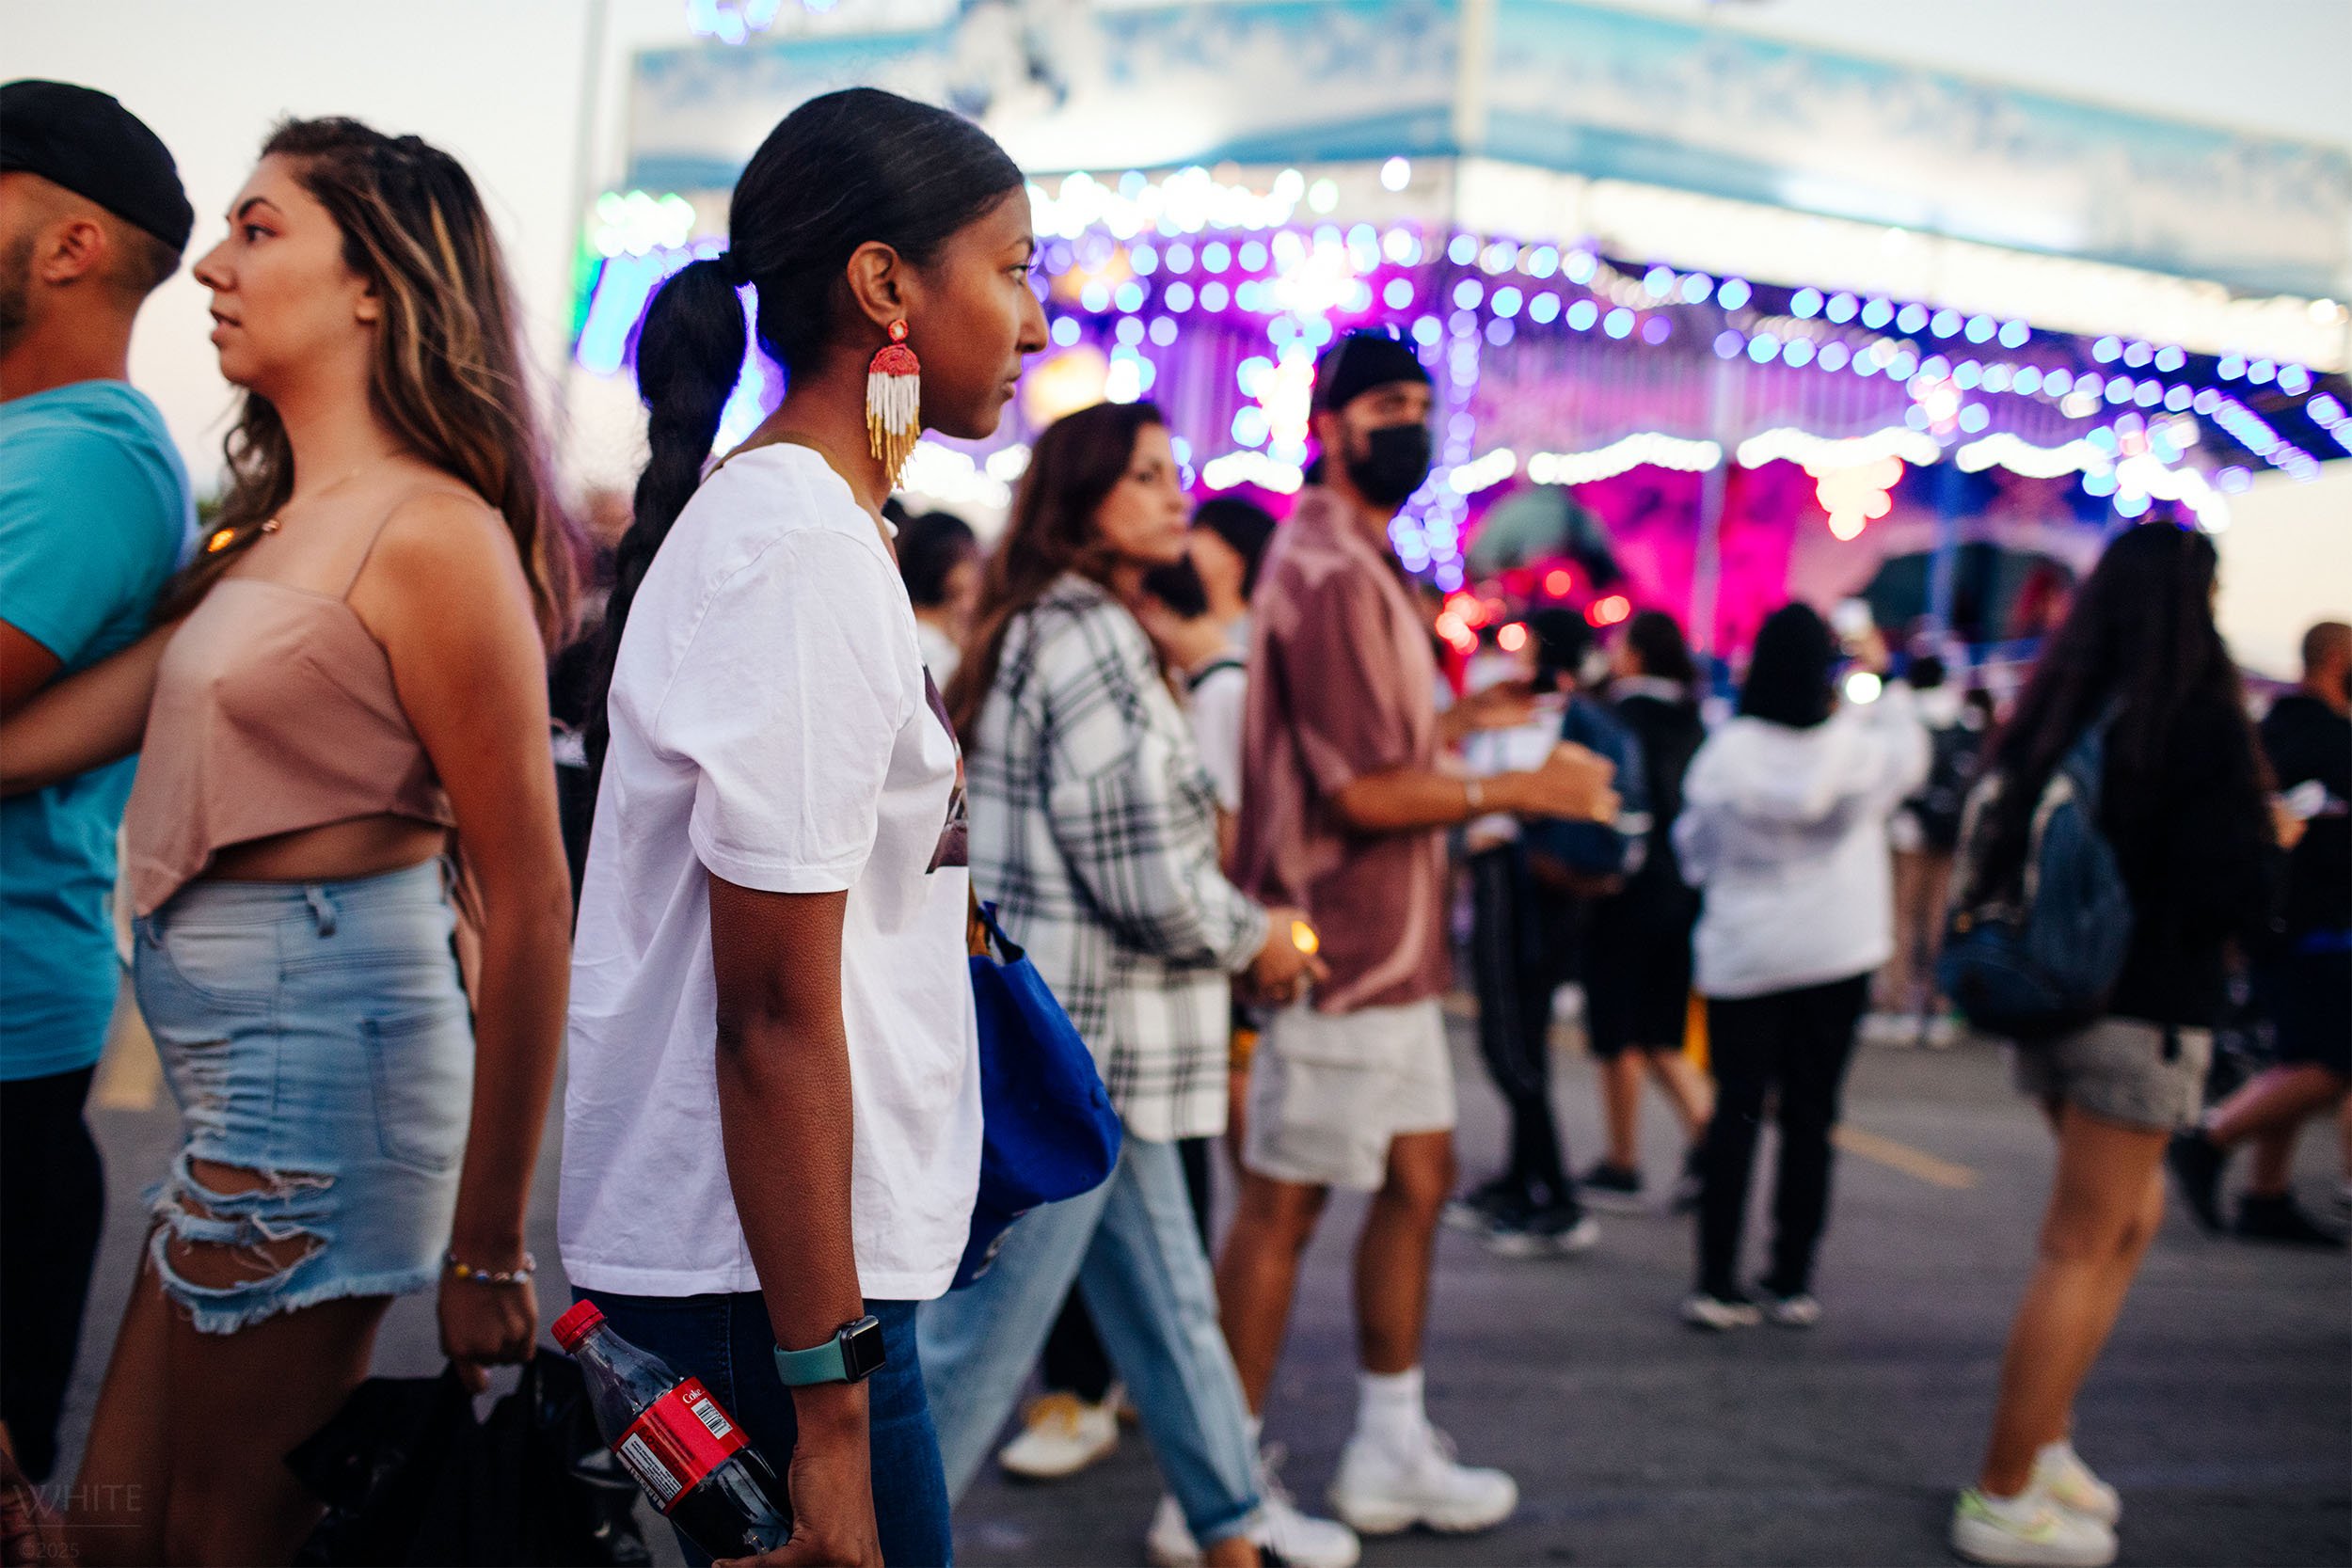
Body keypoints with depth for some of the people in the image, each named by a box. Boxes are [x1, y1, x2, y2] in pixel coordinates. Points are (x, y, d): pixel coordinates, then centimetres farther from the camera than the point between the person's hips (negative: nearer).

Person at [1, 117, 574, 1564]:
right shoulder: (273, 531, 14)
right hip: (244, 1059, 9)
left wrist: (488, 1254, -13)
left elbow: (528, 907, -15)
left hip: (323, 1042, -9)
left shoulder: (430, 535, -14)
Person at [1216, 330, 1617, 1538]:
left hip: (1392, 948, 10)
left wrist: (1458, 720, 12)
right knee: (1284, 1206, -2)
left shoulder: (1364, 566, 17)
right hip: (1335, 950, -10)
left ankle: (1389, 1452, 27)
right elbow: (1362, 793, -22)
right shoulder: (1326, 572, -17)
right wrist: (1525, 790, -14)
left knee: (1418, 1178, 15)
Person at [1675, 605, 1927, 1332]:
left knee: (1736, 1111, 5)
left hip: (1741, 954, 0)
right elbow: (1911, 754, 15)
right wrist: (1883, 679, 26)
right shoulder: (1857, 747, -9)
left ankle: (1716, 1282, 2)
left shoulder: (1726, 752, -12)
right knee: (1811, 1118, 8)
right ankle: (1792, 1281, 13)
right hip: (1837, 952, 1)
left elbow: (1693, 846, 1)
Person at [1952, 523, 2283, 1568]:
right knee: (2081, 1250, 1)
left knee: (2132, 1216, 23)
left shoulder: (2057, 713, 5)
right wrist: (2275, 839, 4)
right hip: (2145, 1012, -7)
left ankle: (2044, 1443, 24)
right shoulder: (2199, 719, -15)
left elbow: (2000, 847, 13)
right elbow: (2238, 891, -15)